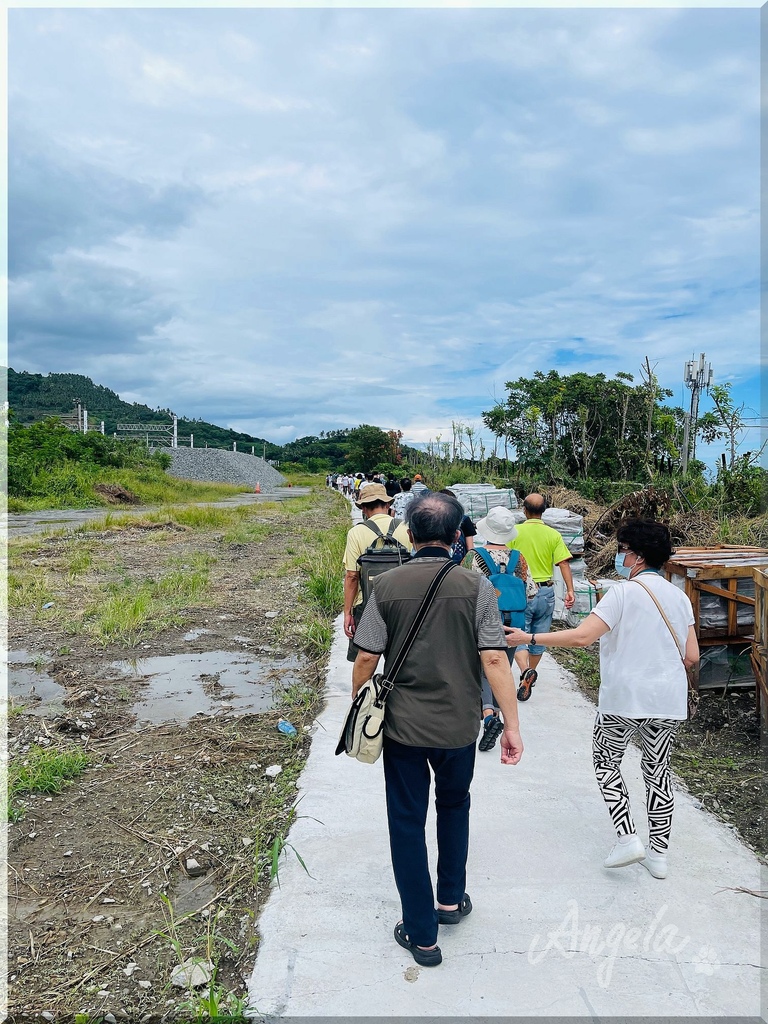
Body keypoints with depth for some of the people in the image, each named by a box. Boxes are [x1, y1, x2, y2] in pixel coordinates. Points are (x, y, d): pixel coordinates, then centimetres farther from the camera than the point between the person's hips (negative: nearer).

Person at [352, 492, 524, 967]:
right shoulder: (475, 586, -12)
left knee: (407, 823, 14)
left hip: (402, 725, -1)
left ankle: (422, 934, 24)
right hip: (458, 725, 1)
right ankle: (451, 899, 41)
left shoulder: (388, 585, -10)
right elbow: (494, 659, -16)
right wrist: (512, 725, -8)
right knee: (454, 806, 28)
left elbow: (366, 658, -7)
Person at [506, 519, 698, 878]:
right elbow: (691, 656, 5)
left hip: (623, 699, -5)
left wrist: (529, 638, -19)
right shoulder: (679, 597, 5)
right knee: (658, 771, 17)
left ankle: (627, 839, 8)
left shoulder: (623, 593, -14)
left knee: (606, 762, 15)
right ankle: (658, 853, 24)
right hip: (668, 701, 6)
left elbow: (582, 636, -23)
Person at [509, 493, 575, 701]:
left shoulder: (515, 532, -6)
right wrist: (570, 590, -8)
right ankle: (530, 673, 30)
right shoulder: (553, 534, 0)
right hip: (545, 592, 3)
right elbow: (563, 563, -7)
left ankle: (525, 672, -23)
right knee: (539, 637, 17)